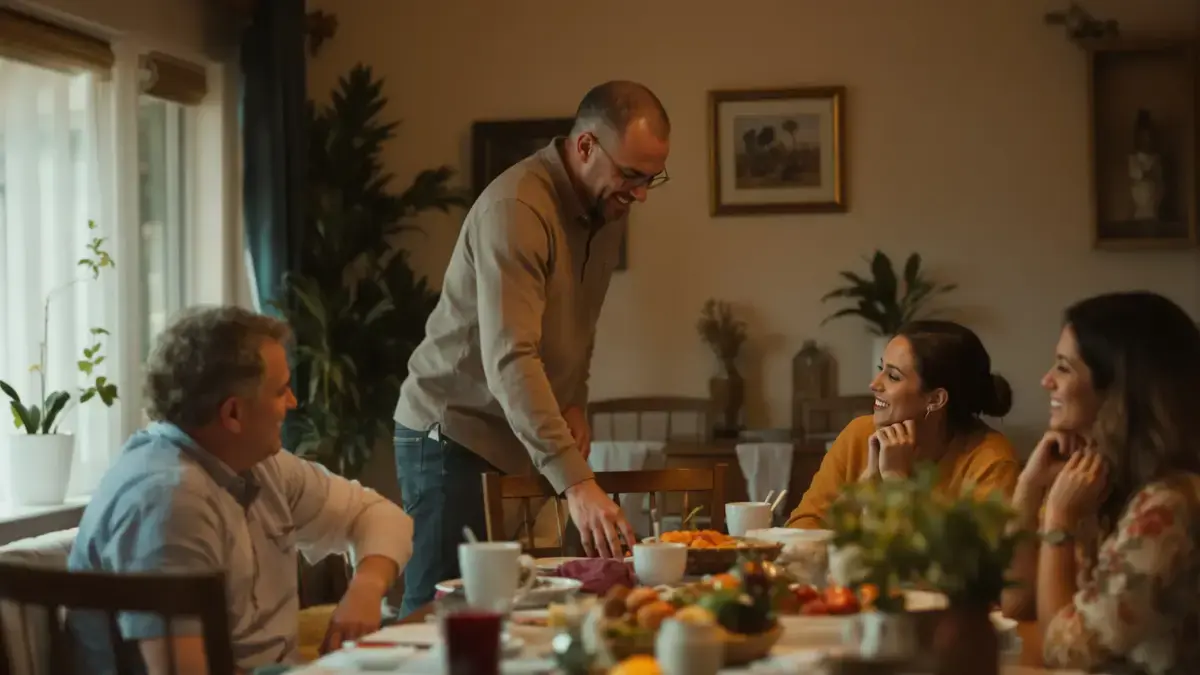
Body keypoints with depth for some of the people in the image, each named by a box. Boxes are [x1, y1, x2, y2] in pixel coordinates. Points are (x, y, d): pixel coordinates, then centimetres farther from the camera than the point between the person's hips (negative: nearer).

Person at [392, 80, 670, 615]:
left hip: (523, 441, 8)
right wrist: (577, 485, -41)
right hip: (455, 436, -8)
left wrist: (575, 404, 1)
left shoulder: (608, 207, 3)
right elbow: (509, 360, -35)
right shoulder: (515, 209, -25)